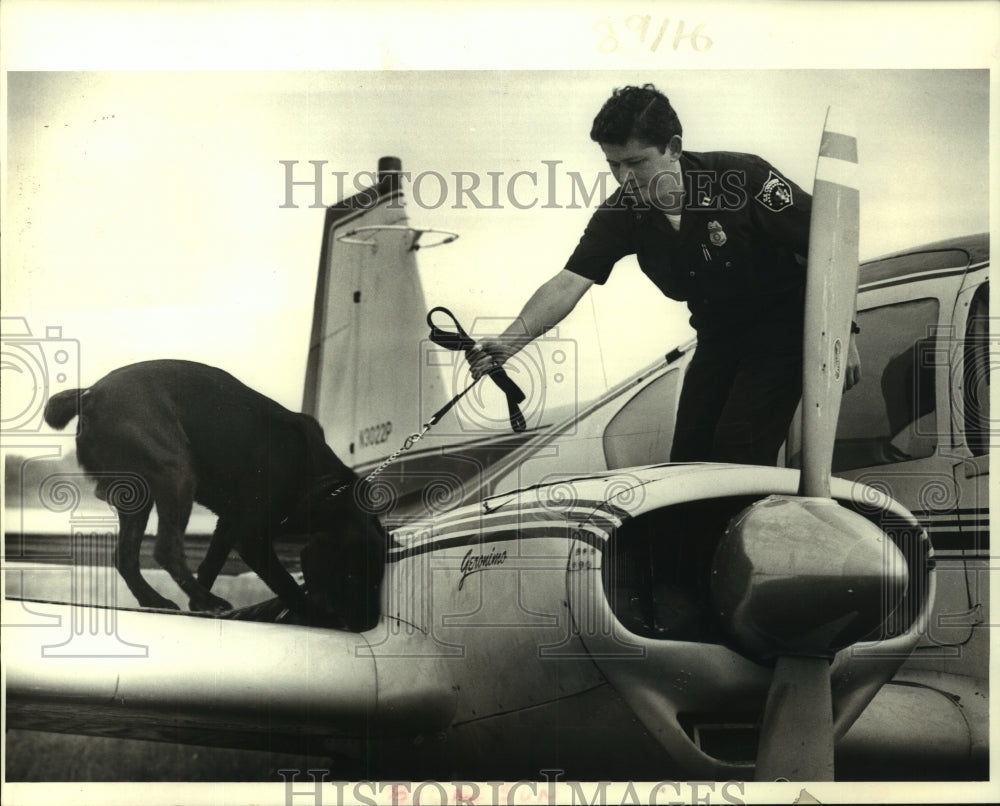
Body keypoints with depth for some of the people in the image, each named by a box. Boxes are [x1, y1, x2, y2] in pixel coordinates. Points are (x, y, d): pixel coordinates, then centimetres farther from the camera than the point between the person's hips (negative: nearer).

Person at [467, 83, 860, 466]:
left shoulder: (742, 177, -25)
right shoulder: (621, 214, -12)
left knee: (739, 452, -16)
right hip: (717, 334, 5)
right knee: (688, 454, 4)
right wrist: (509, 341, -37)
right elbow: (568, 282, -21)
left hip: (783, 325, -5)